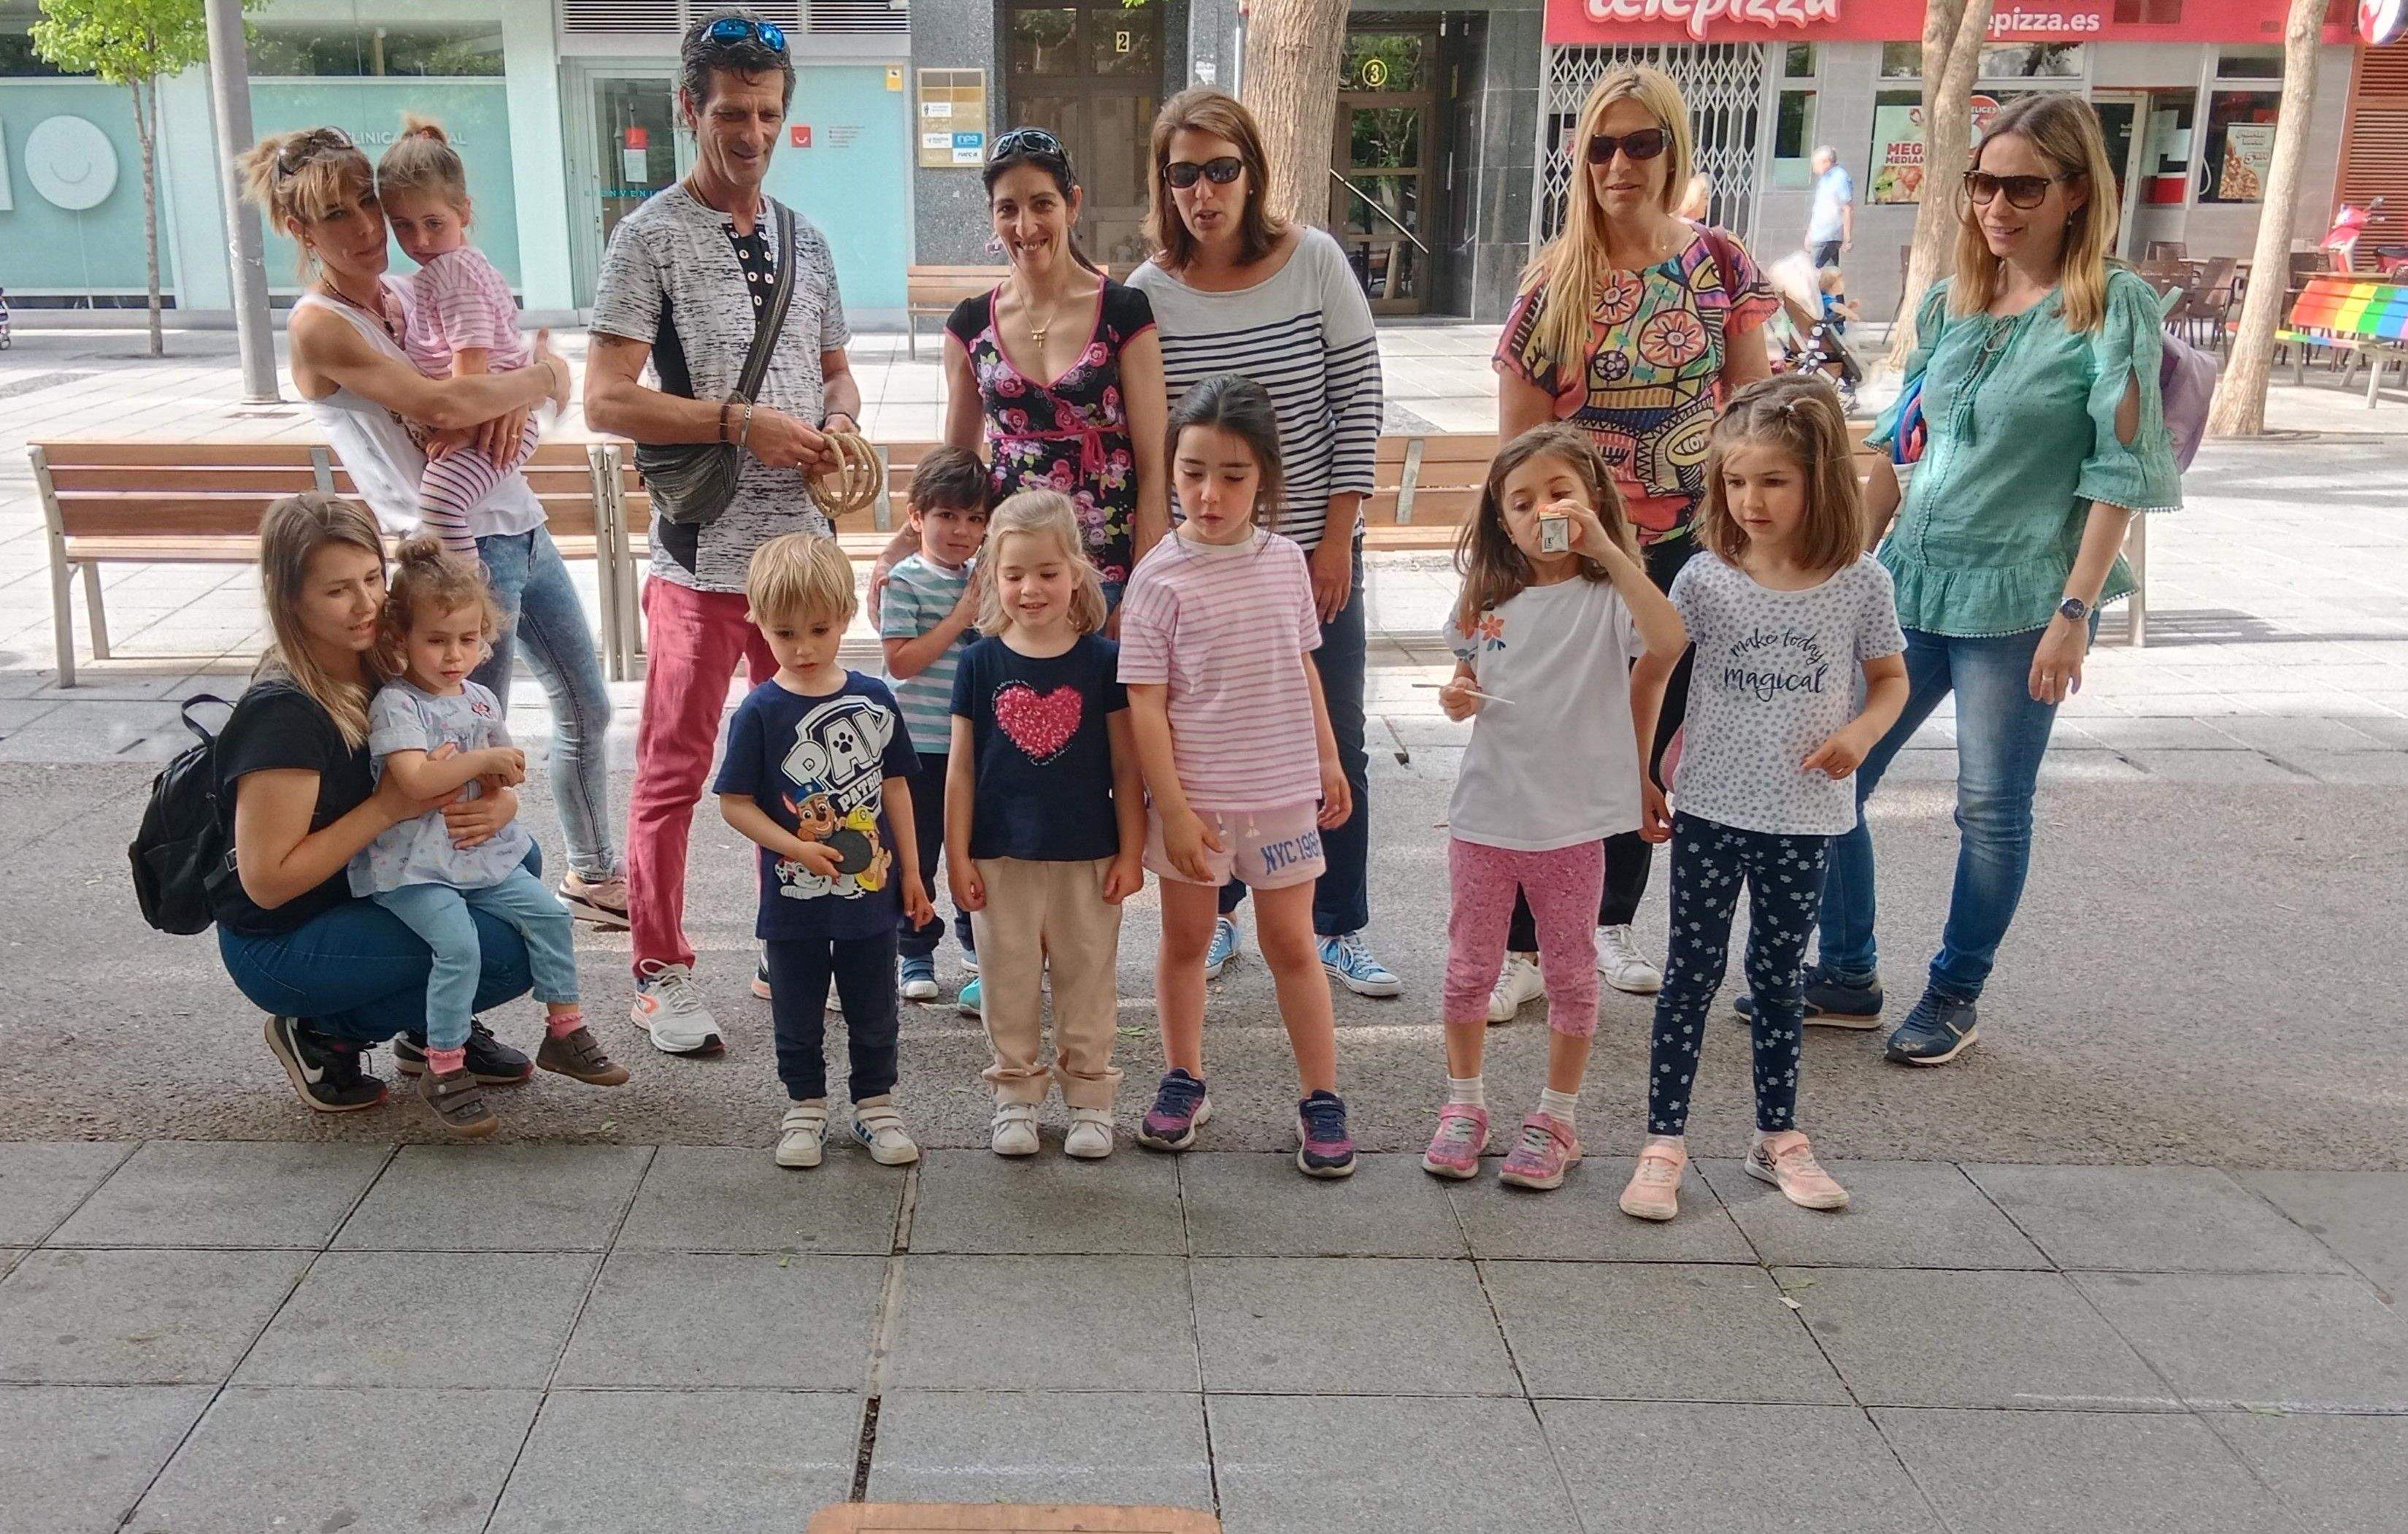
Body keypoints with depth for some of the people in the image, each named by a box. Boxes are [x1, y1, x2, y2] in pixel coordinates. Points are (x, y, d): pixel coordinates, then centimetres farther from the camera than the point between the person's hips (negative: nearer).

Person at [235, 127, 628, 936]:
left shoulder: (406, 293, 11)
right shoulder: (319, 325, -13)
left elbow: (544, 362, 11)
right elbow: (441, 403, -25)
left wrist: (511, 400, -11)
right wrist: (542, 376, -10)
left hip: (521, 525, 9)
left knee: (586, 707, 19)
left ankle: (592, 875, 36)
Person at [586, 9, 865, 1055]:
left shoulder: (805, 239, 14)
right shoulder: (651, 237, -5)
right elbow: (607, 401, -11)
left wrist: (838, 417, 1)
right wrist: (742, 423, -17)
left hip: (802, 545, 6)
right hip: (703, 553, -6)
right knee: (676, 769, 2)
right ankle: (661, 973, 14)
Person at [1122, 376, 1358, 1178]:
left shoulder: (1285, 560, 0)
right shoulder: (1161, 576, -11)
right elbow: (1145, 703, -12)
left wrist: (1329, 761, 14)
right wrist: (1173, 809, -14)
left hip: (1282, 792, 2)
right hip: (1195, 797, -2)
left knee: (1291, 941, 10)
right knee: (1186, 938, 13)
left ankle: (1321, 1098, 19)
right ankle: (1183, 1082, 31)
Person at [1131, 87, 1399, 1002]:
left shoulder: (1314, 262, -6)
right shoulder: (1148, 292, -5)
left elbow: (1360, 397, -4)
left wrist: (1338, 534, -8)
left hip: (1313, 549, 0)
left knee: (1335, 743, 7)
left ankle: (1339, 928, 21)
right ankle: (1215, 914, 28)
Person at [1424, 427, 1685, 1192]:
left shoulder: (1608, 596, -9)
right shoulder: (1487, 600, 4)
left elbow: (1667, 643, -30)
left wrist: (1603, 547, -33)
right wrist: (1457, 697, -7)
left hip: (1573, 819, -3)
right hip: (1485, 813, 3)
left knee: (1570, 974, 11)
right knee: (1469, 969, 12)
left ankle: (1557, 1120, 26)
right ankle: (1463, 1106, 29)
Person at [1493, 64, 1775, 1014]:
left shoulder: (1717, 263, 0)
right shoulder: (1556, 279, -6)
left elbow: (1754, 397, 7)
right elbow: (1517, 435, -4)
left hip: (1687, 541, 3)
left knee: (1650, 741, 13)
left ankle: (1613, 922, 31)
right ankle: (1522, 948, 11)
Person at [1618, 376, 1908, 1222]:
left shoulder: (1860, 582, -5)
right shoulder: (1706, 579, -7)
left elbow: (1890, 680, 6)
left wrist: (1860, 733, -13)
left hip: (1804, 816, 1)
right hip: (1710, 810, -1)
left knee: (1780, 975, 15)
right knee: (1693, 972, 5)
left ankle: (1779, 1138, 29)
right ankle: (1663, 1144, 12)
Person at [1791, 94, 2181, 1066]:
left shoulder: (2113, 309, -6)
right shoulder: (1951, 303, 10)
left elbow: (2119, 469, -9)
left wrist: (2077, 611, -15)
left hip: (2019, 601, -6)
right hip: (1911, 583, 6)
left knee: (1992, 811, 4)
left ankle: (1955, 998, 22)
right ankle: (1847, 978, 22)